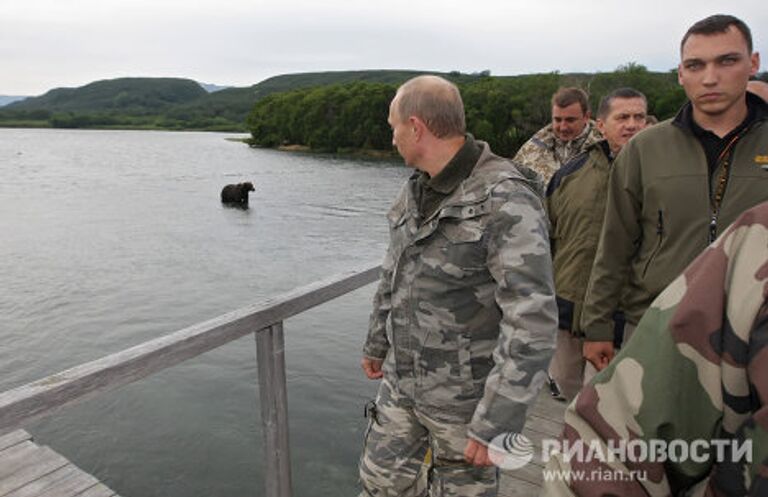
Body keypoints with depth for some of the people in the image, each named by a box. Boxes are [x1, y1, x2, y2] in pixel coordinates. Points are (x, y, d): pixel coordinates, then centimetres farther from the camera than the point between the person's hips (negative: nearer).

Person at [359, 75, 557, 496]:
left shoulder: (505, 201, -23)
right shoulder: (417, 189, 3)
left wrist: (498, 420, -24)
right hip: (401, 379, 7)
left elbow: (532, 321, -26)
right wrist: (376, 342, 21)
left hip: (464, 396, -6)